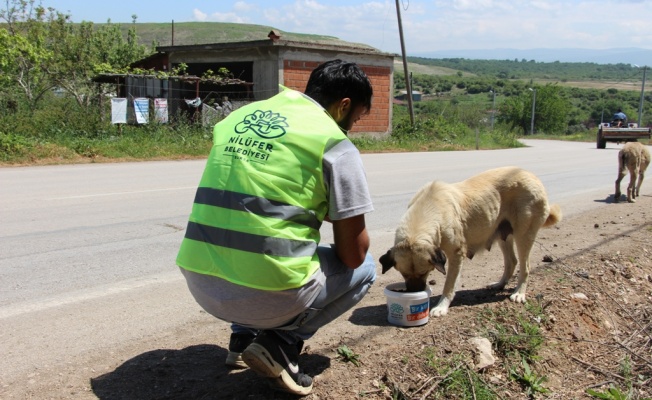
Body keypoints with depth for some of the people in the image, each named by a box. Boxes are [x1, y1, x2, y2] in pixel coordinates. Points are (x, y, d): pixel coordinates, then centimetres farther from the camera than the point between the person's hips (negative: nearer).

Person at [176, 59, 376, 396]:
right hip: (267, 292, -6)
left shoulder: (239, 117, 14)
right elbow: (353, 254, -1)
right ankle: (280, 343, 5)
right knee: (364, 268, 21)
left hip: (199, 283, 6)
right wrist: (342, 219, 22)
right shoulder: (335, 143, -4)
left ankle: (243, 336, 22)